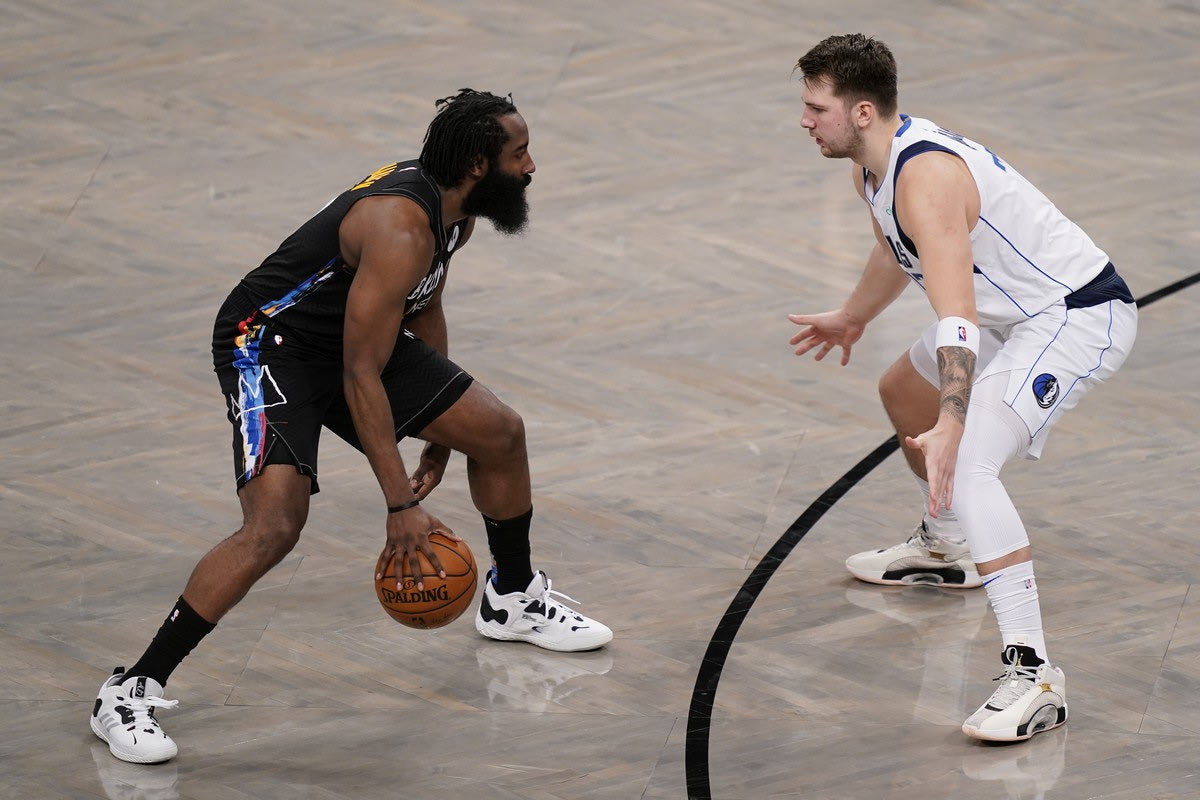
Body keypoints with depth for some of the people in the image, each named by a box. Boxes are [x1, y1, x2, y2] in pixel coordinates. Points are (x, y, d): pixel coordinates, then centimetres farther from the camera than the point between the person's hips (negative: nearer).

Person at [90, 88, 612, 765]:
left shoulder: (454, 208, -3)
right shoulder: (401, 228, -32)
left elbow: (424, 307, 17)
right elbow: (360, 377, -31)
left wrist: (441, 427, 23)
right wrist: (401, 507, -30)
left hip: (362, 334, 10)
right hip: (271, 346, -10)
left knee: (501, 433, 11)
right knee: (275, 526, -27)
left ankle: (514, 600, 38)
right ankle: (131, 692, -21)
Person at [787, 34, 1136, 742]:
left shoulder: (926, 179, -29)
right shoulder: (871, 165, 3)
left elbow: (957, 318, -41)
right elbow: (900, 252, 27)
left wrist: (951, 429, -52)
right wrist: (853, 318, 44)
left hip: (1082, 317, -11)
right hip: (1018, 315, 11)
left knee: (965, 464, -29)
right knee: (905, 396, 30)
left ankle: (1033, 677, -34)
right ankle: (946, 549, 56)